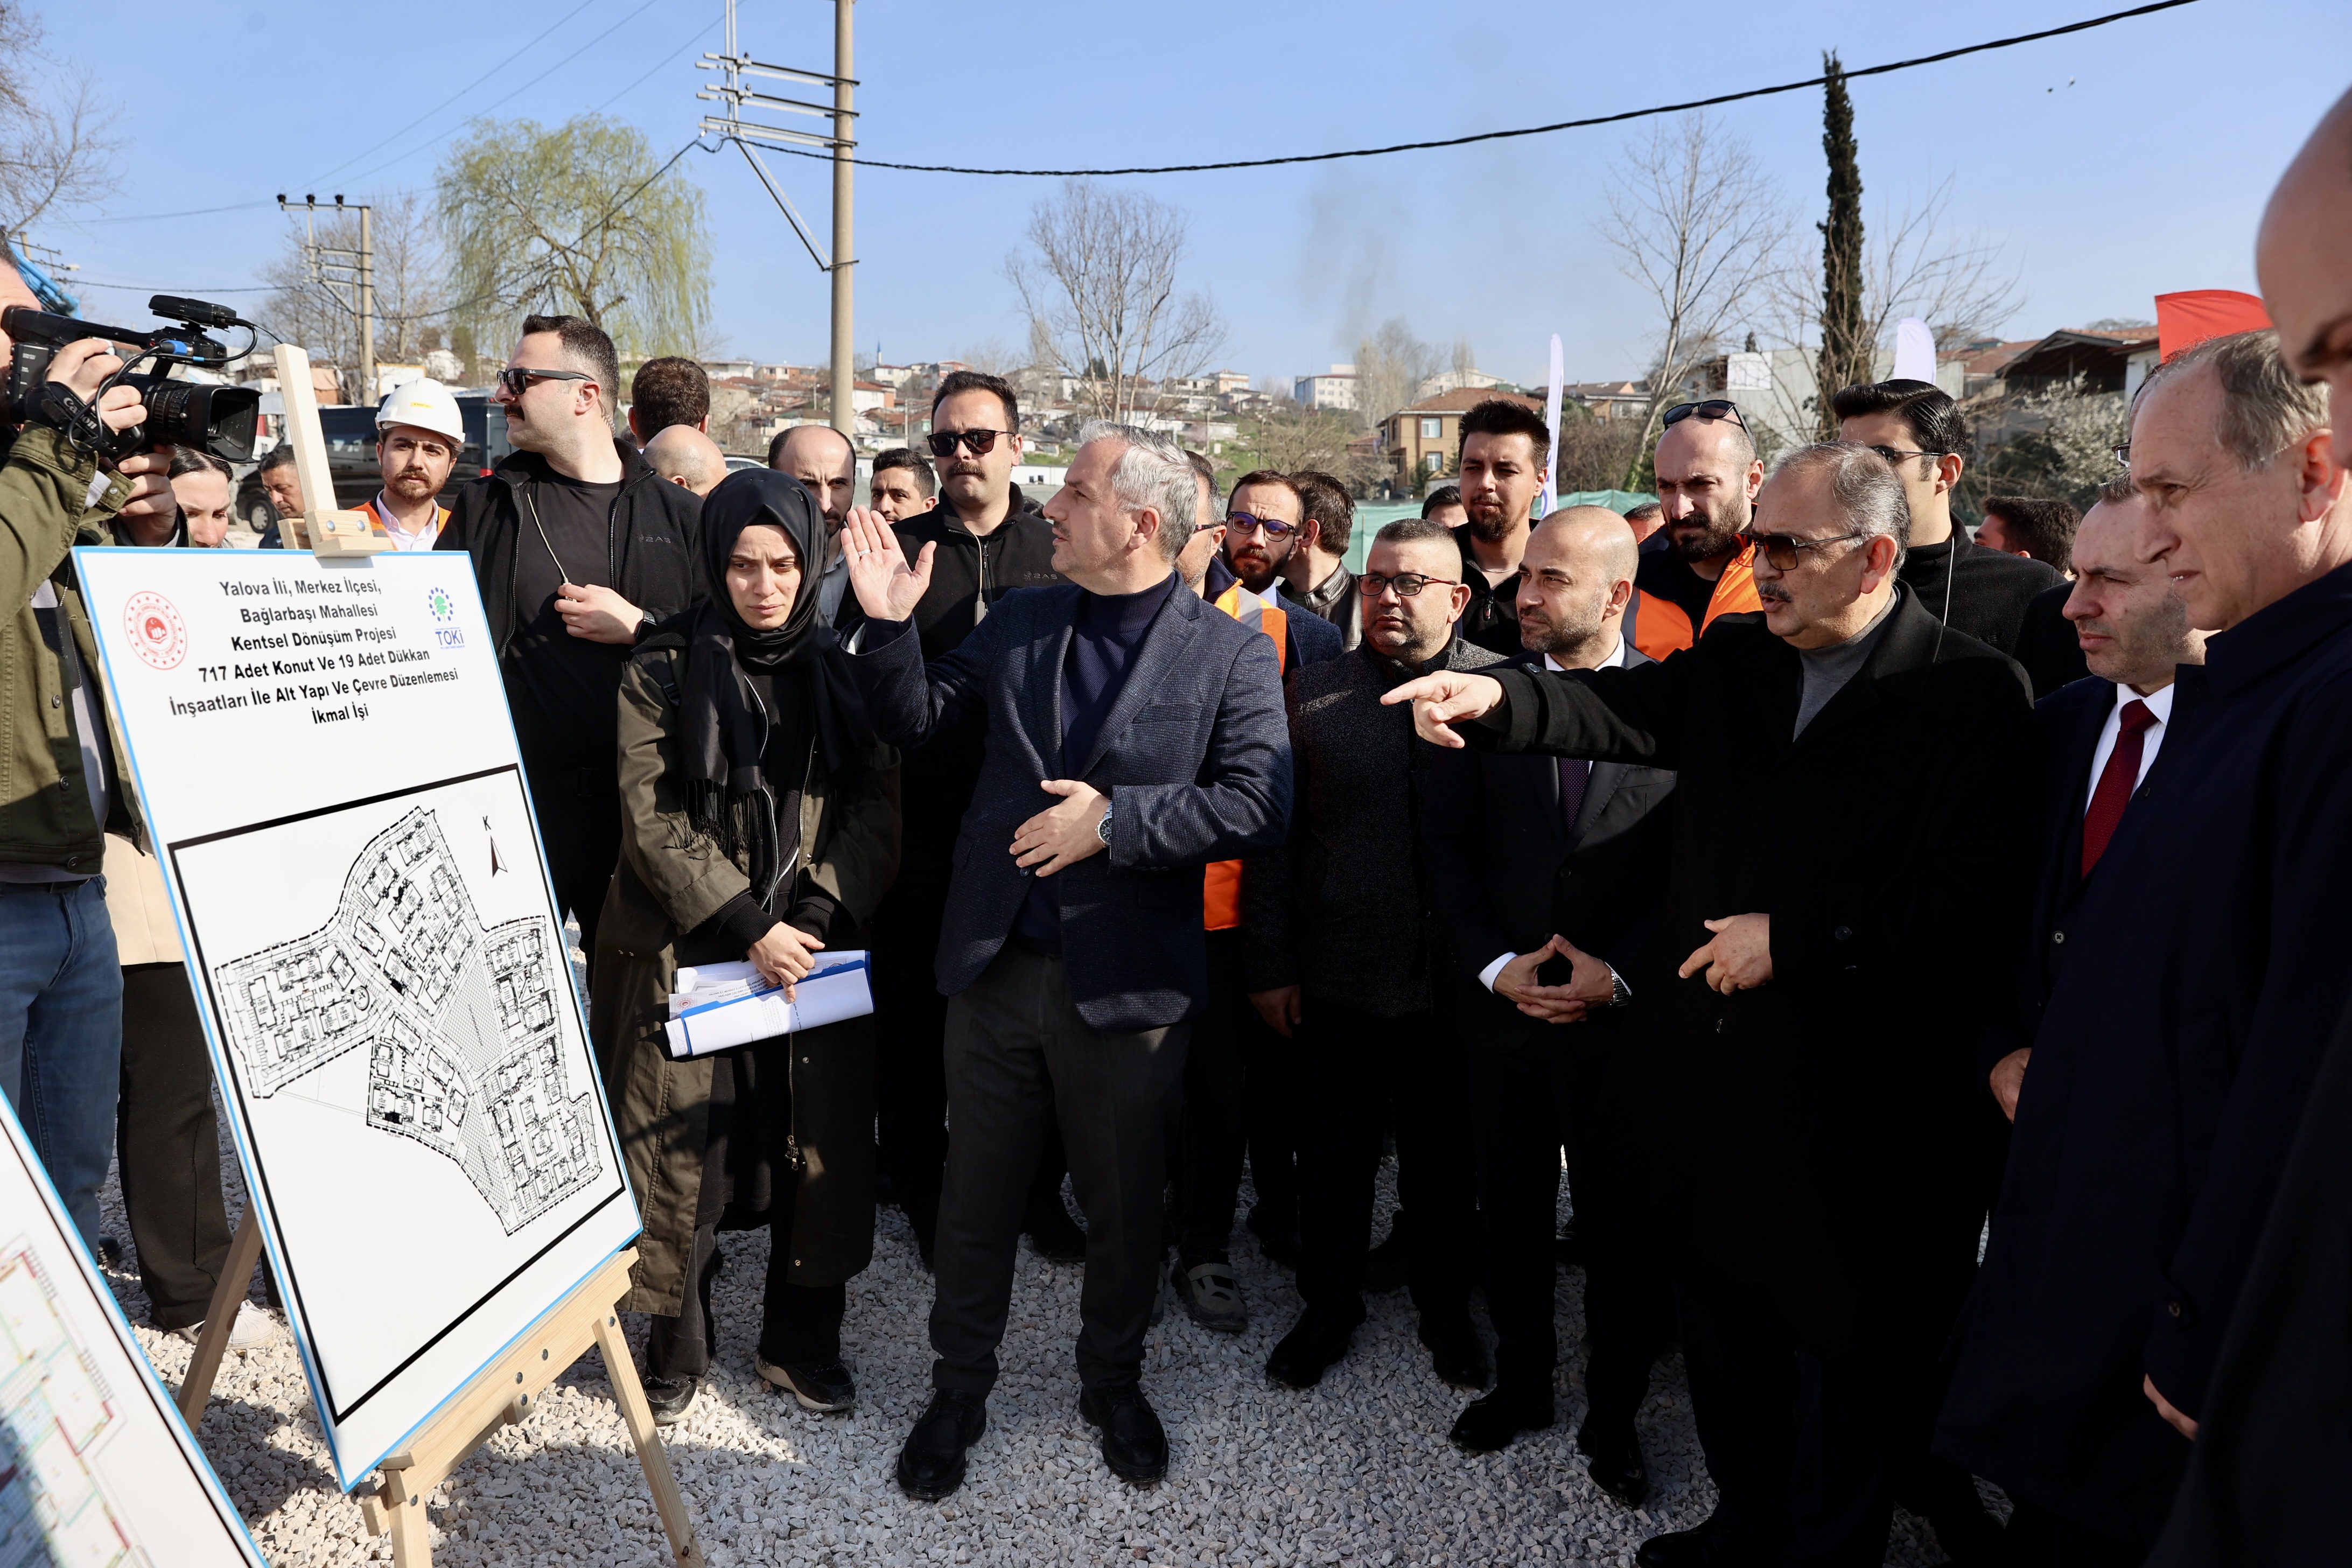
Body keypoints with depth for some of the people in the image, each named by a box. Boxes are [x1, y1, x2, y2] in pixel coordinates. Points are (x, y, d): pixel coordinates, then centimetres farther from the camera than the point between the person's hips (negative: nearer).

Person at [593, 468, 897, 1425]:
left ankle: (802, 1342, 26)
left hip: (818, 950, 2)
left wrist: (819, 917, -13)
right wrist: (746, 926, -15)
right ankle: (678, 1346, 25)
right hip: (688, 951, -2)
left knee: (819, 1147, 8)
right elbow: (651, 818, -7)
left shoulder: (840, 671, 6)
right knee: (686, 1154, 4)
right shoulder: (664, 671, 0)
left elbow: (876, 809, 1)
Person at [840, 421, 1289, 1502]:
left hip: (1128, 984, -3)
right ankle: (959, 1390, 37)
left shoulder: (1230, 656, -6)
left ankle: (1113, 1383, 41)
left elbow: (1258, 805, -16)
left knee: (1125, 1208, 16)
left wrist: (1116, 820, -22)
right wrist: (888, 622, -6)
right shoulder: (1016, 624, 6)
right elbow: (916, 720, 10)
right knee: (976, 1197, 16)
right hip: (995, 967, 3)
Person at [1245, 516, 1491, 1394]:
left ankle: (1446, 1311, 39)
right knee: (1332, 1160, 14)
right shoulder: (1315, 695, 2)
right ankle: (1329, 1307, 36)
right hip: (1337, 982, 1)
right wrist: (1270, 964, -1)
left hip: (1461, 983, -1)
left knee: (1447, 1165, 16)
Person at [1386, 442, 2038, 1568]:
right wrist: (1497, 698, -29)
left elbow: (1979, 896, -18)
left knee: (1846, 1355, 13)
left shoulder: (1973, 694, -12)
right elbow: (1623, 711, -11)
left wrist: (1793, 934, -20)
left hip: (1856, 1111, -5)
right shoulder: (1733, 658, 5)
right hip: (1711, 1082, 6)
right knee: (1722, 1319, 22)